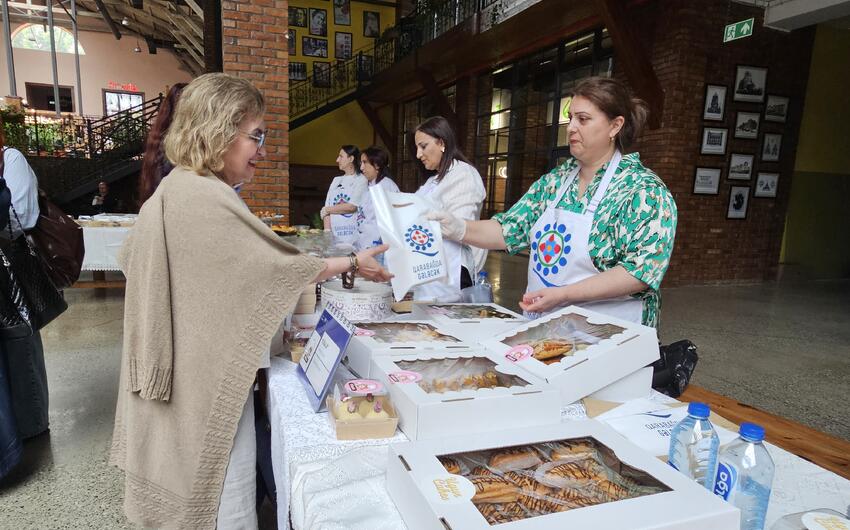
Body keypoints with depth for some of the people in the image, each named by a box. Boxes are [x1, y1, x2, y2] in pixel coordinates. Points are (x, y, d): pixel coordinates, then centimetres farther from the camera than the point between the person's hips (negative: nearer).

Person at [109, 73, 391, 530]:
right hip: (211, 376, -10)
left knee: (192, 481, 25)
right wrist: (353, 263, -10)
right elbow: (279, 267, -21)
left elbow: (130, 257, 21)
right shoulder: (207, 198, -23)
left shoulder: (171, 191, 8)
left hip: (183, 368, 10)